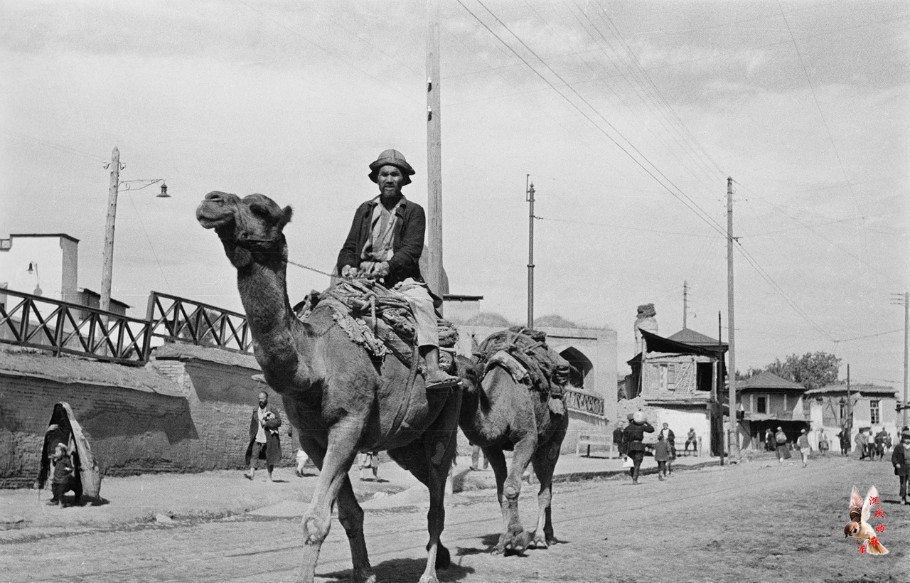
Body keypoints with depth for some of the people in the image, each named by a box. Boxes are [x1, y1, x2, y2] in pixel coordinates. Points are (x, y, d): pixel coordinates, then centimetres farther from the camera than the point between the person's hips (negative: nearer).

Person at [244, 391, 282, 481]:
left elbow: (278, 421, -12)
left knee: (269, 457, 3)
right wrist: (251, 436, 16)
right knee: (253, 454, -14)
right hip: (257, 437, 3)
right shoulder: (255, 410, 12)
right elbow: (252, 424, 22)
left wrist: (266, 423, -17)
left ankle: (270, 477, 13)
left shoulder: (272, 410, -2)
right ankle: (251, 473, -24)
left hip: (269, 438, -3)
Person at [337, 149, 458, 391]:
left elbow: (412, 249, -4)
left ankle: (432, 370, -46)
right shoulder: (364, 210, 22)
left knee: (421, 299, -33)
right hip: (364, 279, 3)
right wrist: (347, 267, -8)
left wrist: (384, 266, -22)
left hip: (400, 278, -3)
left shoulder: (413, 211, 11)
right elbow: (348, 248, 16)